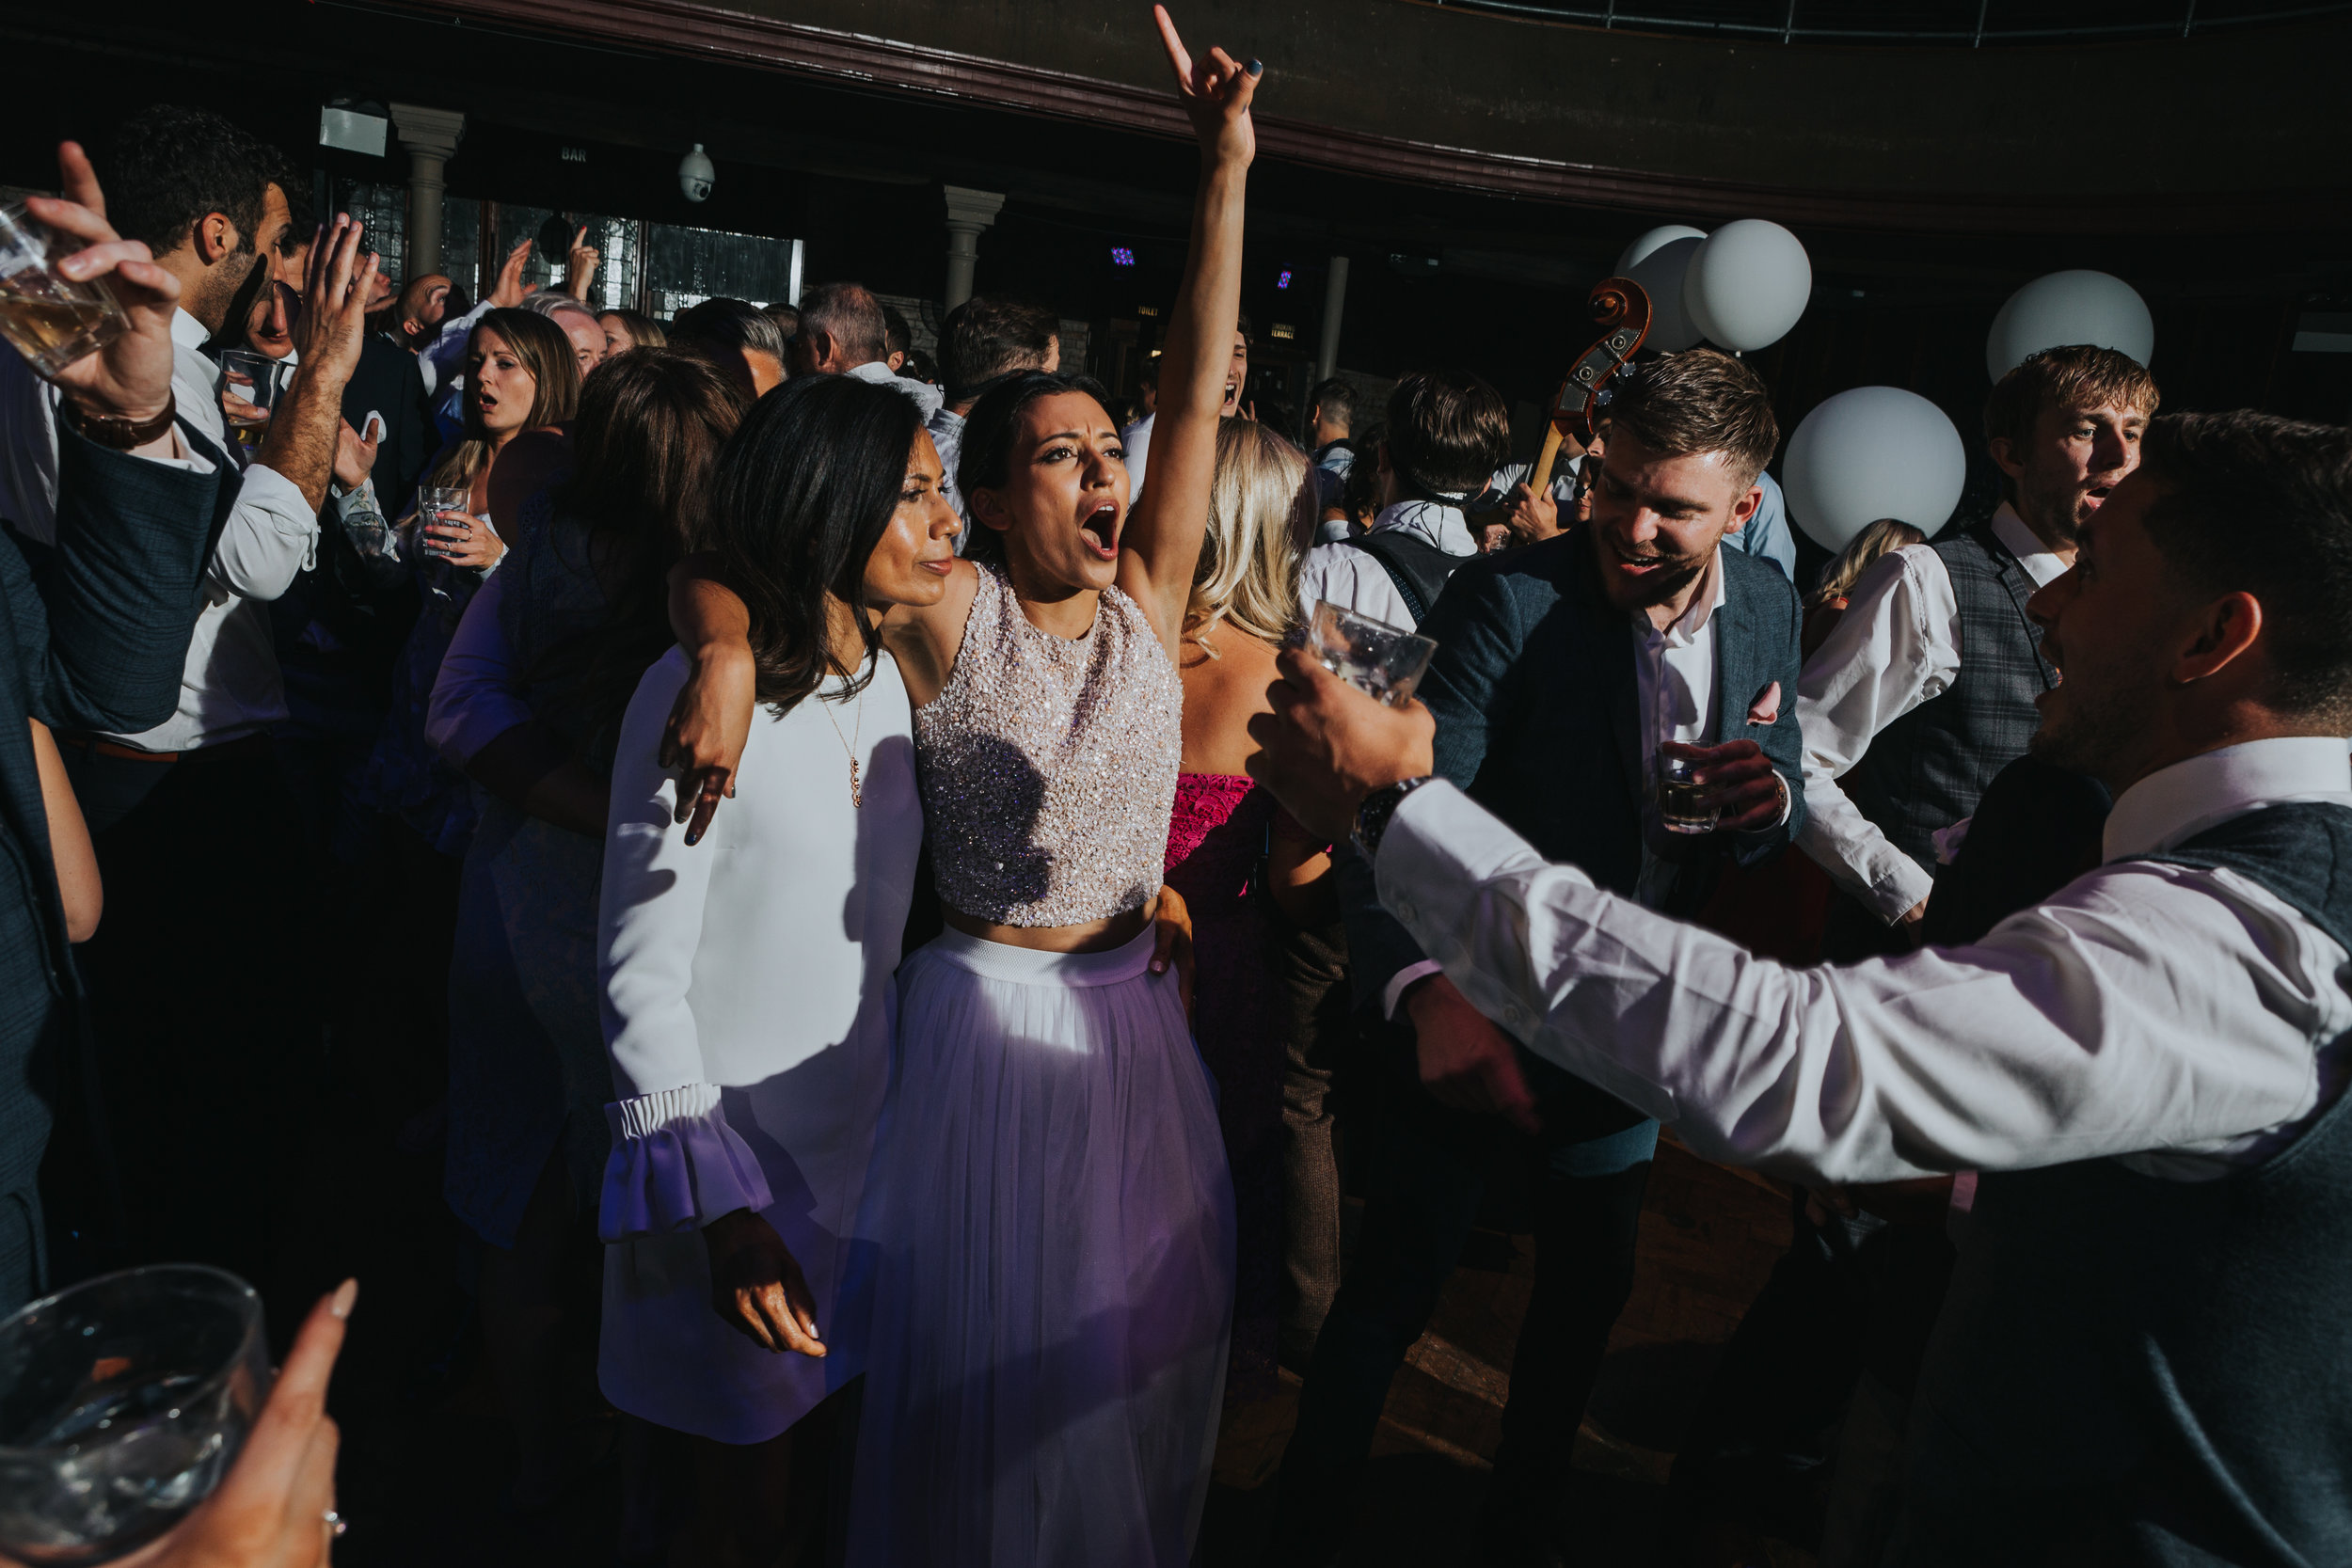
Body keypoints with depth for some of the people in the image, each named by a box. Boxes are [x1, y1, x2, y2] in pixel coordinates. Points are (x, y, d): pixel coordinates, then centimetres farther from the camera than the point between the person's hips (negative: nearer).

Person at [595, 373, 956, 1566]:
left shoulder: (882, 677, 1)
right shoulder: (700, 697, -20)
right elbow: (640, 975, -18)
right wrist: (721, 1207, -20)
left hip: (861, 1141, 6)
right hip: (736, 1157, -6)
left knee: (814, 1463, 24)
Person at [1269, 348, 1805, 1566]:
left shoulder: (1768, 606, -5)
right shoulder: (1507, 599, -24)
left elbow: (1766, 821, 4)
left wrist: (1769, 798, -22)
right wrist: (1429, 993, -52)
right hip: (1476, 1016, -5)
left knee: (1591, 1286, 23)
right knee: (1393, 1292, 8)